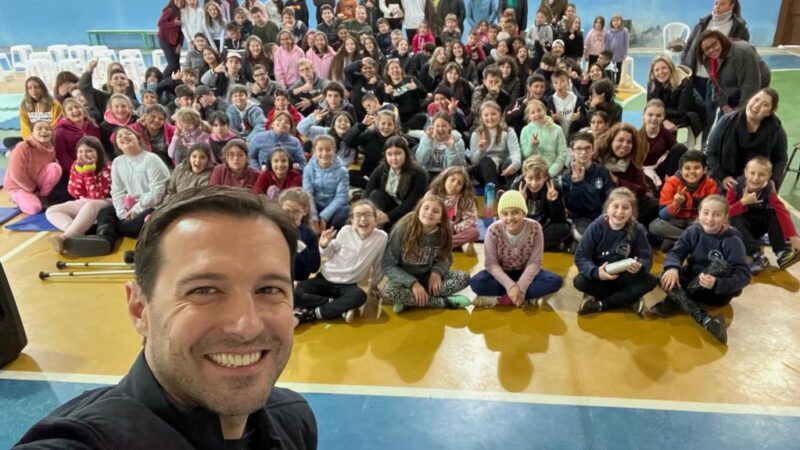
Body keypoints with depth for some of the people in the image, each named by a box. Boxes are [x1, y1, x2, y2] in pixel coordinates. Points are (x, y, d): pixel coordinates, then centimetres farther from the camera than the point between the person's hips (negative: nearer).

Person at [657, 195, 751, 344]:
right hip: (693, 282, 4)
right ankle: (706, 320, -36)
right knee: (667, 277, -24)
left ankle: (674, 302, -29)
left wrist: (716, 284, -40)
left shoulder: (732, 241, -17)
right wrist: (672, 268, -36)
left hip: (718, 292, -4)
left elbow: (744, 275, -22)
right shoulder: (692, 232, -5)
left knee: (721, 264, -32)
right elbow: (676, 252, -12)